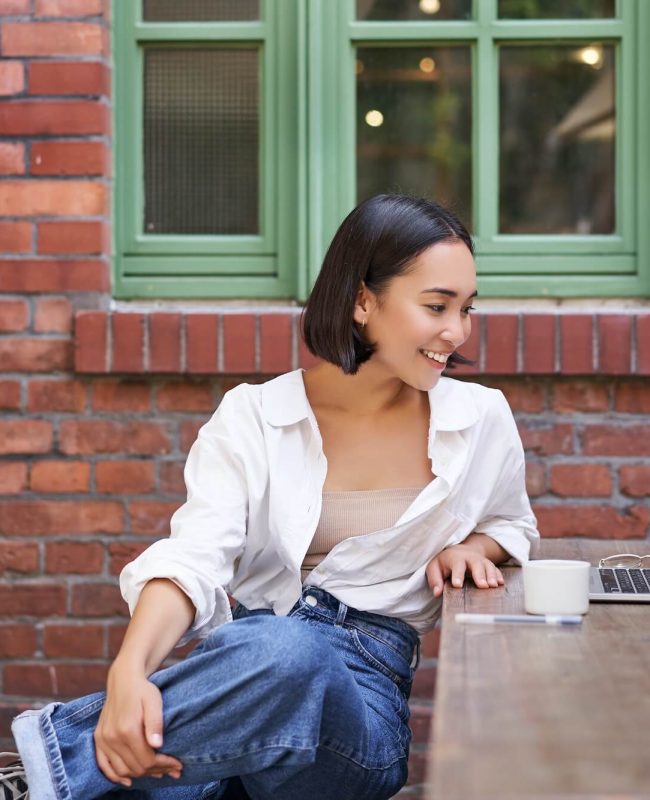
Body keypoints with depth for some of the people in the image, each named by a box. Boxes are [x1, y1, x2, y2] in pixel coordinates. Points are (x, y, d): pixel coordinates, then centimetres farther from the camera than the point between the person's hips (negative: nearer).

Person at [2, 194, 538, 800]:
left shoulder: (482, 420, 8)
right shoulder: (254, 418, 2)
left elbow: (511, 525, 30)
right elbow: (194, 557, -12)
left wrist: (471, 548, 4)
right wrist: (129, 670, -32)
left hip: (362, 700, 1)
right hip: (244, 655, -1)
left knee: (287, 655, -40)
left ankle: (58, 747, -30)